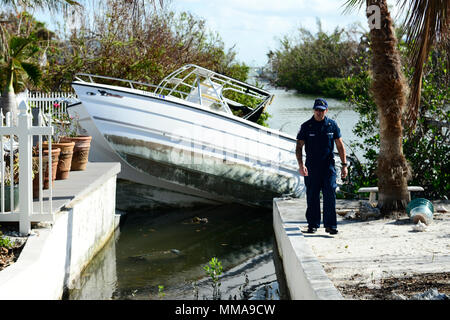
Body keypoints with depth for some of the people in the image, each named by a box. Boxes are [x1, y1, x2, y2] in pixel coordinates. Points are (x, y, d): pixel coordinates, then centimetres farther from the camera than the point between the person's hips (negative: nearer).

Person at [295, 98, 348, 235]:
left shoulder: (332, 125, 4)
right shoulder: (306, 126, 1)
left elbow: (340, 146, 10)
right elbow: (299, 147, 0)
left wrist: (344, 165, 4)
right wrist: (301, 164, -14)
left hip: (328, 166, 0)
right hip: (311, 167, 0)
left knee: (330, 195, -6)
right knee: (312, 197, 4)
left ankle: (330, 225, -1)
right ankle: (313, 224, 14)